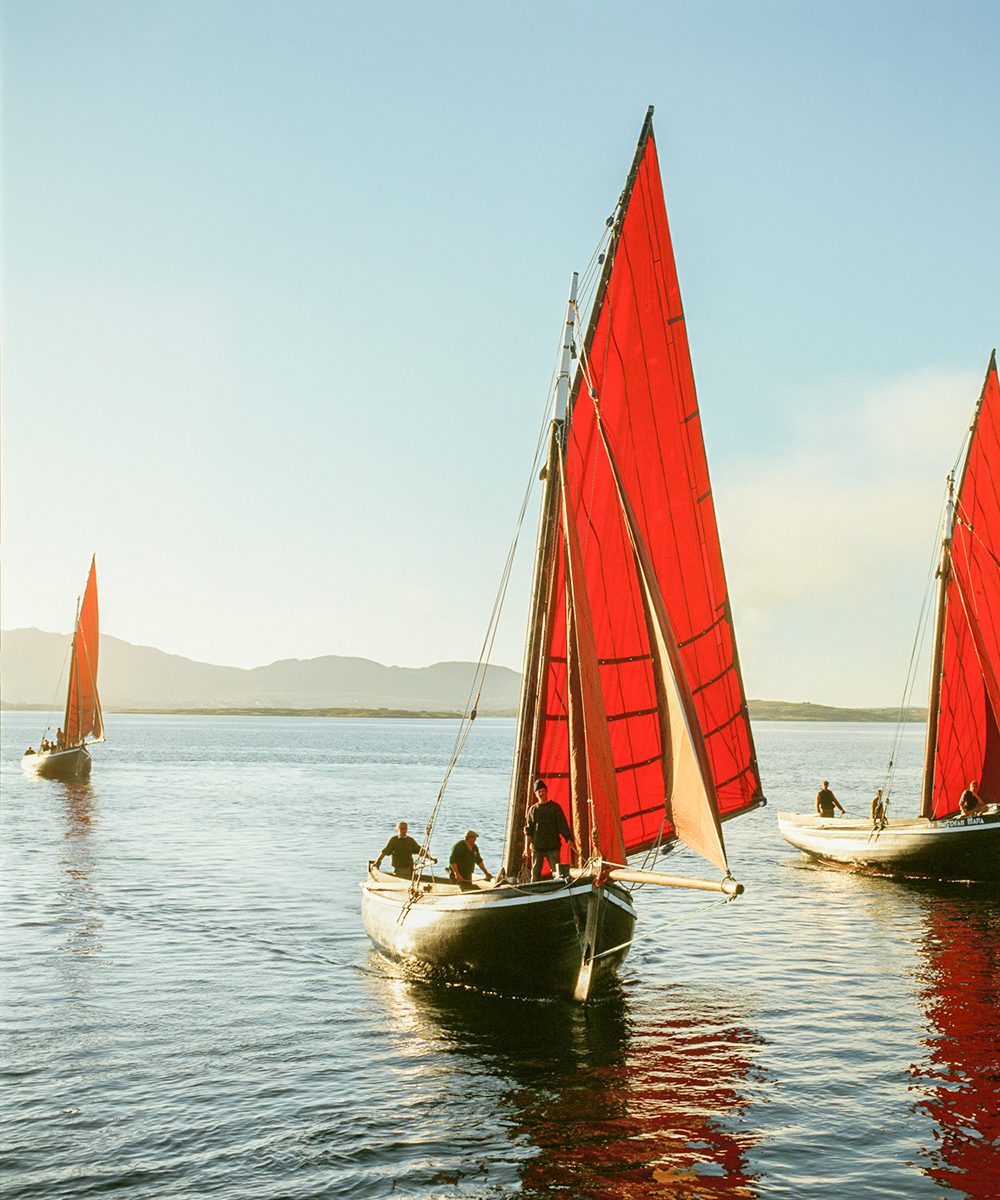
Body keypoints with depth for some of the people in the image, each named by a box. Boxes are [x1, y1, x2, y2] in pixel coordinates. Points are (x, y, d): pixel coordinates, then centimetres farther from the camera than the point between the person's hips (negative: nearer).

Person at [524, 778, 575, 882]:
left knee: (556, 871, -8)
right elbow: (528, 825, 15)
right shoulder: (533, 809, 13)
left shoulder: (554, 807, 6)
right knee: (535, 872, 2)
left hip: (553, 846, -2)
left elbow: (563, 824, 2)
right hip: (537, 846, 2)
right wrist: (528, 835, -4)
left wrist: (568, 838, -8)